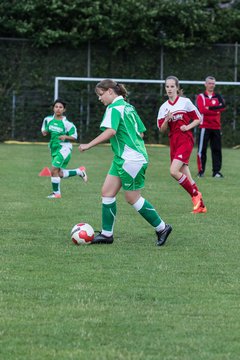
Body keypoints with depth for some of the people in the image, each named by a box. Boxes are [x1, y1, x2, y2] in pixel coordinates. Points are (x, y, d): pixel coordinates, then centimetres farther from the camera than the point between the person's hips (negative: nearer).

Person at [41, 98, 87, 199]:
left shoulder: (67, 123, -12)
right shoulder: (48, 119, 3)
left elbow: (74, 137, -5)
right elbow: (44, 130, 20)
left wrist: (65, 137, -24)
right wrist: (44, 132, -4)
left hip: (64, 148, -7)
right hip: (54, 148, 7)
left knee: (54, 170, -16)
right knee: (60, 174, 9)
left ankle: (56, 193, -2)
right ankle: (80, 171, 30)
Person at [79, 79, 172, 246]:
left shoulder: (114, 108, -13)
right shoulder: (128, 107, 16)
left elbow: (110, 131, -29)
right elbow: (141, 131, 19)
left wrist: (88, 145, -26)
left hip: (131, 160, -10)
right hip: (121, 159, 10)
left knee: (132, 198, -1)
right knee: (107, 192, 7)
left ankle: (162, 228, 10)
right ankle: (107, 234, 8)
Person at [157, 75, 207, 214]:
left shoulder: (185, 102, -2)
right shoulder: (164, 107, 10)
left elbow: (198, 119, 4)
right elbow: (162, 129, 7)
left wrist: (188, 127, -12)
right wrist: (167, 120, -12)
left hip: (186, 140, -6)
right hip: (174, 142, 6)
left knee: (174, 171, -21)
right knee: (186, 176, 6)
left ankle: (195, 194, -4)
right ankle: (201, 205, 15)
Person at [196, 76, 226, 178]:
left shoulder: (218, 96, 13)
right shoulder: (201, 97, 3)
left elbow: (223, 107, -5)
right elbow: (202, 110, -13)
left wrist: (210, 108, -14)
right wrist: (216, 111, -9)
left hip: (216, 127, 3)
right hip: (205, 126, -3)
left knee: (217, 150, 3)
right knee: (202, 149, -4)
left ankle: (216, 171, 6)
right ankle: (201, 171, 2)